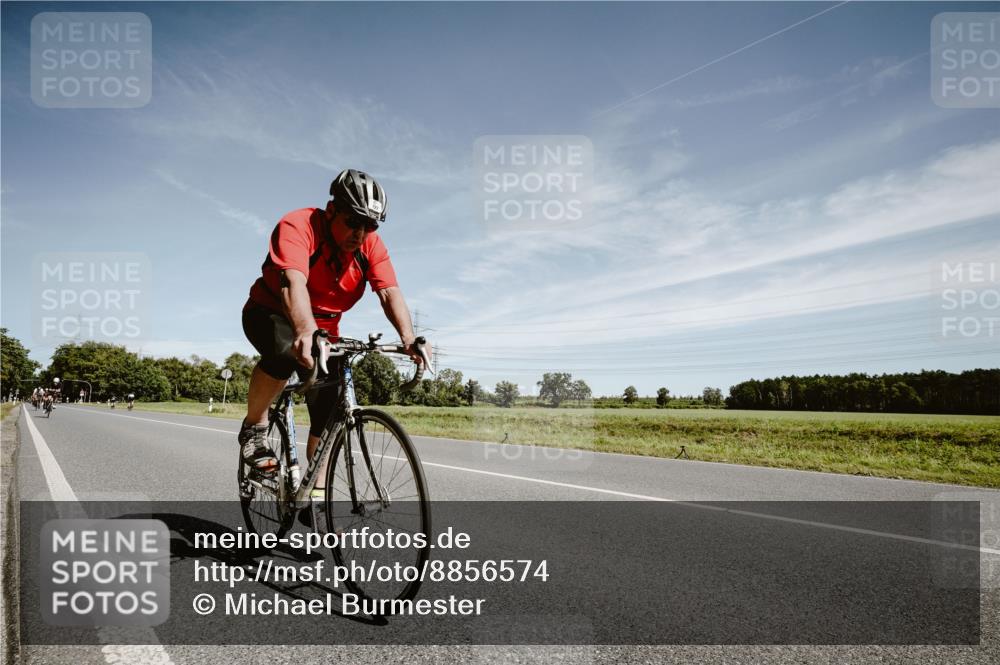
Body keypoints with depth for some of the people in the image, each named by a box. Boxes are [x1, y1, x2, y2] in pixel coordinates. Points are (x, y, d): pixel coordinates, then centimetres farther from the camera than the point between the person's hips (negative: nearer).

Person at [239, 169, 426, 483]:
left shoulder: (371, 245, -13)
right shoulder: (298, 226, -27)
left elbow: (390, 292, -24)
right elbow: (293, 283, -43)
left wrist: (408, 337, -42)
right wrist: (306, 333, -60)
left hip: (322, 328, 4)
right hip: (272, 314, -4)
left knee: (329, 411, -5)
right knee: (285, 352, -38)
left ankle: (317, 490, 12)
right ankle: (254, 427, -12)